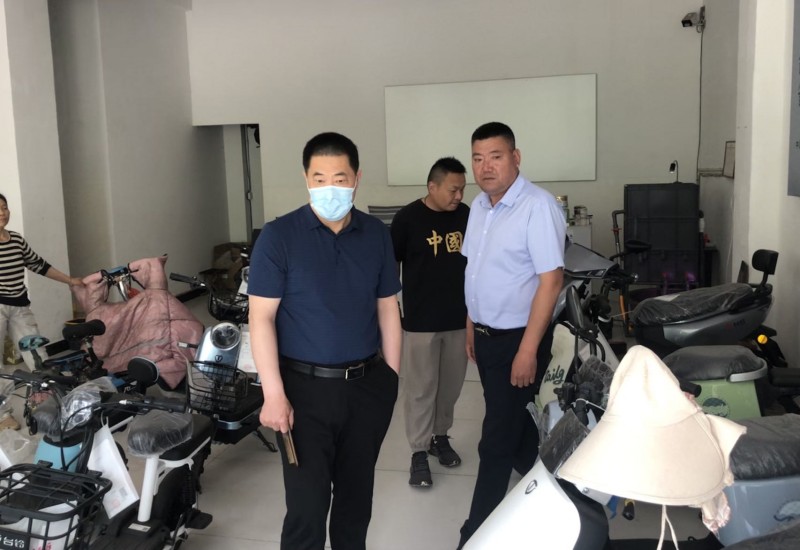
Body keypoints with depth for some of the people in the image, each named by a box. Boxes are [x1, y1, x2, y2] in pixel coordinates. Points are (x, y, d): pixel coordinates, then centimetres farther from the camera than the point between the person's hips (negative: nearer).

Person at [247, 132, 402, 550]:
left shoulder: (377, 235, 4)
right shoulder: (278, 236, -8)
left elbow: (388, 310, 9)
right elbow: (261, 317, -10)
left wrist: (392, 377, 7)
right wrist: (274, 394, -15)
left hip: (368, 386, 4)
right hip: (305, 388, -3)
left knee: (356, 495, 18)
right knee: (307, 506, 0)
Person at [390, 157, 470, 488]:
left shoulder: (466, 215, 2)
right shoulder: (408, 218, -10)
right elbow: (390, 266, -5)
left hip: (460, 318, 5)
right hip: (421, 320, -4)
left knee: (451, 386, 16)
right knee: (420, 389, 4)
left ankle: (440, 436, 34)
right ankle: (419, 452, 14)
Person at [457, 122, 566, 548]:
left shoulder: (537, 206, -19)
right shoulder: (479, 205, 7)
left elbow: (550, 279, -22)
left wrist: (529, 350, -23)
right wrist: (471, 325, 16)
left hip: (517, 339, -8)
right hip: (486, 335, 8)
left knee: (497, 440, 0)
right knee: (514, 423, 21)